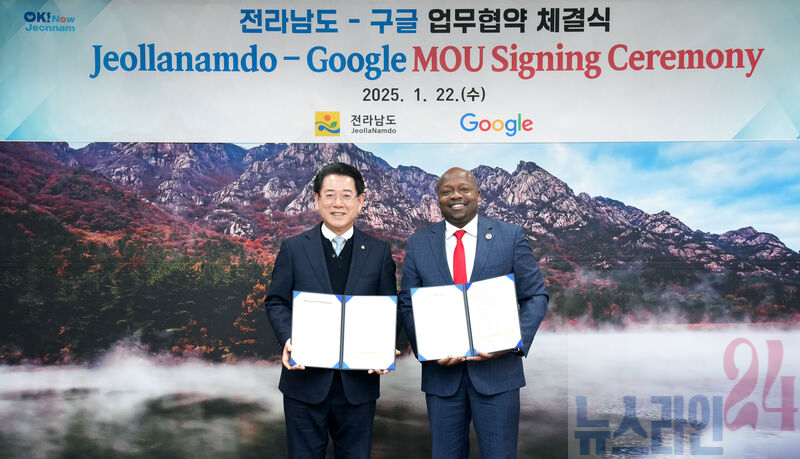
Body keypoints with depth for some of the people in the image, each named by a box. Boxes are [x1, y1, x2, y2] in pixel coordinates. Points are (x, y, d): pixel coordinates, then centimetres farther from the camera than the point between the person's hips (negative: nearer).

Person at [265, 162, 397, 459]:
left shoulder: (379, 252, 4)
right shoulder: (293, 249, 2)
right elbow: (275, 302, 3)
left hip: (359, 381, 1)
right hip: (305, 380, 0)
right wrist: (288, 340, -16)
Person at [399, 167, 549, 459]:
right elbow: (407, 304, 6)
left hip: (497, 369, -1)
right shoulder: (419, 243, 5)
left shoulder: (511, 236, 1)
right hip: (442, 371, 2)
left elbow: (535, 296, 1)